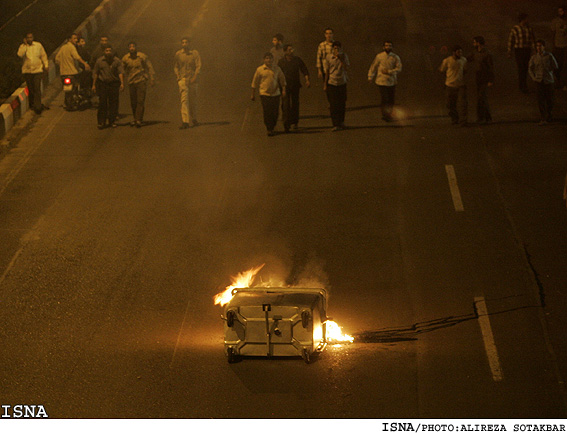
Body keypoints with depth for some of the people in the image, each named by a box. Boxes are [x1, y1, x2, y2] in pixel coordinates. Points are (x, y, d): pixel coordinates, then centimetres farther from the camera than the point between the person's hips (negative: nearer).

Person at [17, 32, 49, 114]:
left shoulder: (38, 45, 3)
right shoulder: (23, 46, -1)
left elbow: (43, 55, 12)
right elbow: (20, 55, -20)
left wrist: (46, 65, 6)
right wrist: (25, 45, -18)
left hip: (37, 70, -1)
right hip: (27, 71, 1)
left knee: (37, 89, -9)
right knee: (31, 89, 8)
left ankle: (37, 107, -7)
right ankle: (32, 103, 27)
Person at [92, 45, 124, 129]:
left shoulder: (117, 61, 2)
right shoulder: (100, 61, 5)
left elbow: (121, 72, -6)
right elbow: (95, 73, 10)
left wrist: (122, 83, -18)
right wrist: (94, 85, 6)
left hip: (114, 84, 0)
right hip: (102, 84, 0)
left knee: (113, 103, 3)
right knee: (102, 104, -3)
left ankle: (112, 121, 13)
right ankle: (101, 122, 2)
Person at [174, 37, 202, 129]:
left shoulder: (195, 53, 3)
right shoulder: (178, 54, 7)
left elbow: (198, 66, -2)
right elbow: (176, 66, 17)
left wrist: (195, 77, -14)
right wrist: (177, 75, 2)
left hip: (192, 80, 1)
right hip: (182, 79, 0)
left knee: (193, 100, 9)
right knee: (184, 99, -13)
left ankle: (193, 119, 28)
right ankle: (185, 121, -20)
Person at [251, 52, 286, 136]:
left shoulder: (277, 69, 3)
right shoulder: (260, 69, -1)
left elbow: (282, 80, 10)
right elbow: (255, 82, 7)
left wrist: (283, 90, -2)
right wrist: (253, 94, 9)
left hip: (275, 93, 2)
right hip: (264, 93, -2)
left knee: (275, 112, 4)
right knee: (267, 112, -6)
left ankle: (272, 127, 24)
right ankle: (269, 129, 2)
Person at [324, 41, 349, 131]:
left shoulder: (344, 56, 0)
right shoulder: (329, 57, -1)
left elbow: (346, 67, -12)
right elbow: (327, 71, 4)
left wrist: (340, 58, -19)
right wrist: (325, 84, 5)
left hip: (342, 83, 1)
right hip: (332, 83, -1)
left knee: (342, 104, 9)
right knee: (333, 105, -6)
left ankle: (341, 122, 26)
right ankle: (335, 125, -6)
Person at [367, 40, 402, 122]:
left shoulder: (395, 57, 2)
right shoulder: (379, 56, -2)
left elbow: (399, 68, -5)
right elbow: (373, 66, 7)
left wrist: (389, 71, -15)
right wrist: (370, 76, 5)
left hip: (392, 81, 3)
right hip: (382, 81, -3)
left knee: (391, 99, 6)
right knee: (384, 99, -7)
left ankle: (388, 115, 21)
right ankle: (385, 115, 5)